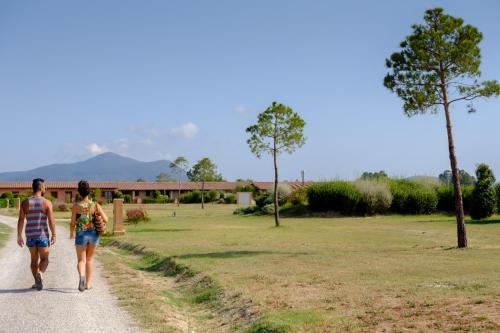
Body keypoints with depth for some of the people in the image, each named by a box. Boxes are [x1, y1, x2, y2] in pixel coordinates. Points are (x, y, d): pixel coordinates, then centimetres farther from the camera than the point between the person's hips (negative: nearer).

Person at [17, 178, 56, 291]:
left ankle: (37, 282, 19)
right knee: (44, 259, 7)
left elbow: (21, 220, -2)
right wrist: (53, 235, 0)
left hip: (30, 235, 3)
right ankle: (40, 274, -21)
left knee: (34, 259, 18)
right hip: (42, 235, -3)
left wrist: (19, 236, 5)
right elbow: (51, 221, -10)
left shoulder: (25, 203, 0)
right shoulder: (47, 203, -8)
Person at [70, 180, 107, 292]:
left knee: (81, 260, 2)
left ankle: (82, 276, -29)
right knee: (89, 259, 19)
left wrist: (71, 233, 13)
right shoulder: (95, 205, -6)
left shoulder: (76, 206, -9)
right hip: (93, 234, 2)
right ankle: (88, 284, 23)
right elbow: (106, 220, -8)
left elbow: (72, 223, -5)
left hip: (81, 235, -2)